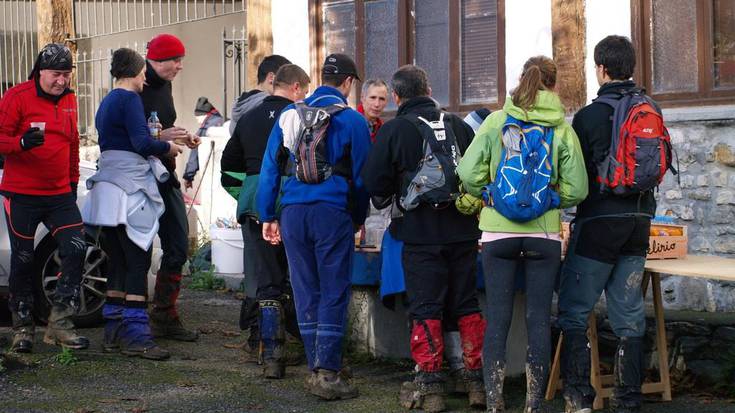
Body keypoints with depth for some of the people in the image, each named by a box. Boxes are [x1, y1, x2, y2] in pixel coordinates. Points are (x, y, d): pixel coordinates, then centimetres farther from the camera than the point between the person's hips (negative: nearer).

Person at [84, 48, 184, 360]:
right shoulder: (129, 99, -9)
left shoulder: (106, 102, 20)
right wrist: (168, 147, -3)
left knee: (119, 263, 11)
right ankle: (136, 336, -12)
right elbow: (142, 142, -20)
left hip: (109, 190, 9)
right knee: (138, 262, -9)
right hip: (130, 188, -9)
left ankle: (114, 334, 13)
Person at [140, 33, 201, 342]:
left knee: (178, 247, 9)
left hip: (165, 177, 9)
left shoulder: (163, 86, 14)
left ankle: (165, 317, 18)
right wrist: (160, 137, -23)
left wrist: (181, 138, 7)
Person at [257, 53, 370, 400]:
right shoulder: (352, 120, -2)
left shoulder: (289, 115, 9)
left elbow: (270, 168, 9)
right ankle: (327, 373, -3)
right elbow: (361, 175, 2)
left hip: (293, 212, 4)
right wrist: (359, 218, 15)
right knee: (334, 293, 1)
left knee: (306, 292, 11)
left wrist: (267, 216, 13)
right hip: (332, 212, -4)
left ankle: (316, 369, 17)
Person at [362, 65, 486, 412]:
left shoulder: (393, 130, -7)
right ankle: (477, 380, 14)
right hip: (462, 231, 4)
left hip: (420, 233, -3)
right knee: (466, 306, 12)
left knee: (425, 309, 2)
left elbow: (374, 184, -7)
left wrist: (390, 194, 13)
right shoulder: (458, 125, 5)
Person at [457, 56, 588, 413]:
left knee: (497, 317, 5)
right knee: (539, 319, 6)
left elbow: (468, 172, -6)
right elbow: (577, 189, -2)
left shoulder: (496, 121, -1)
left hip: (498, 232, 0)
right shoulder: (563, 130, 0)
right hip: (545, 233, 0)